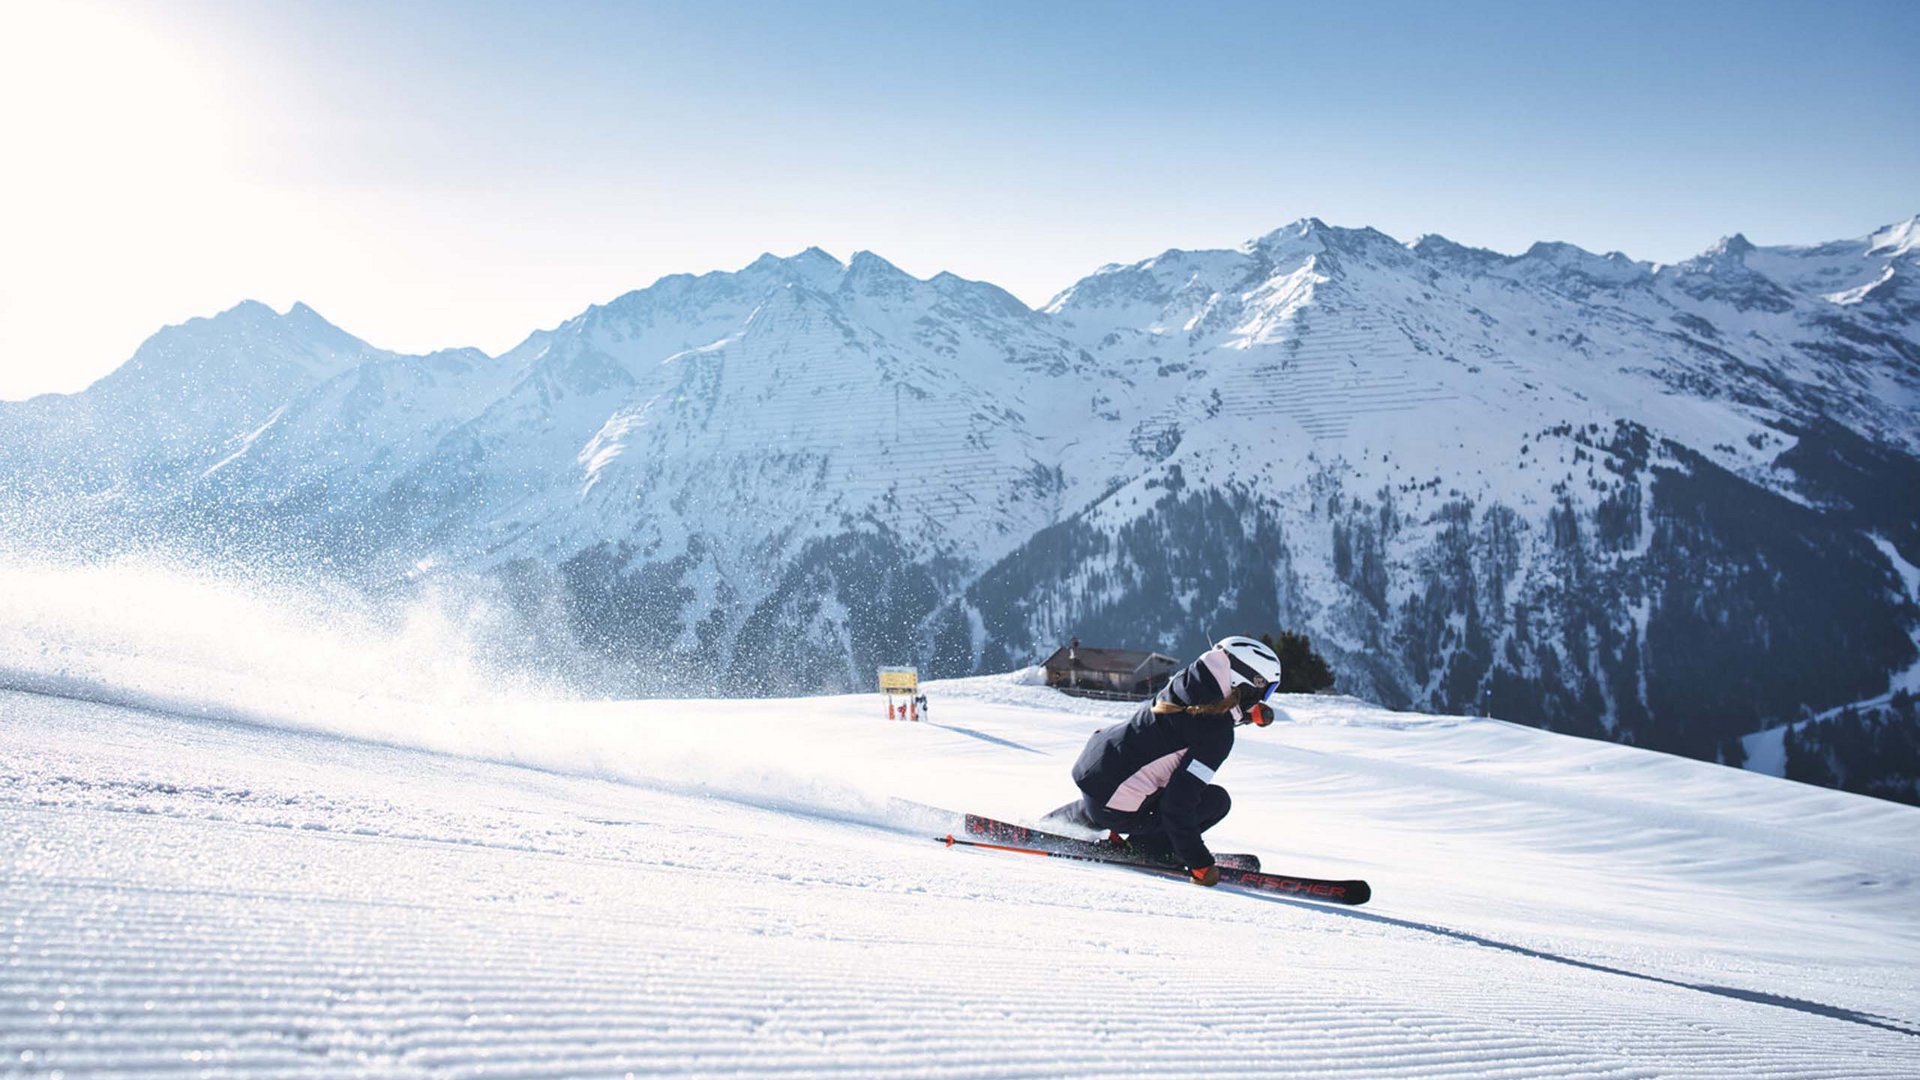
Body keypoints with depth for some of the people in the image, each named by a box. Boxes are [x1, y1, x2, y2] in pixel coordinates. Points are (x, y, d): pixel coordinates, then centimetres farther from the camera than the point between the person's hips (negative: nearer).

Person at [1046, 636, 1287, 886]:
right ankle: (1150, 845, 4)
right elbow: (1178, 803, -20)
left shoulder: (1185, 681, 1)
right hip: (1117, 811, -8)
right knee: (1217, 800, 1)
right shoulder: (1218, 733, -18)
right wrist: (1199, 863, -13)